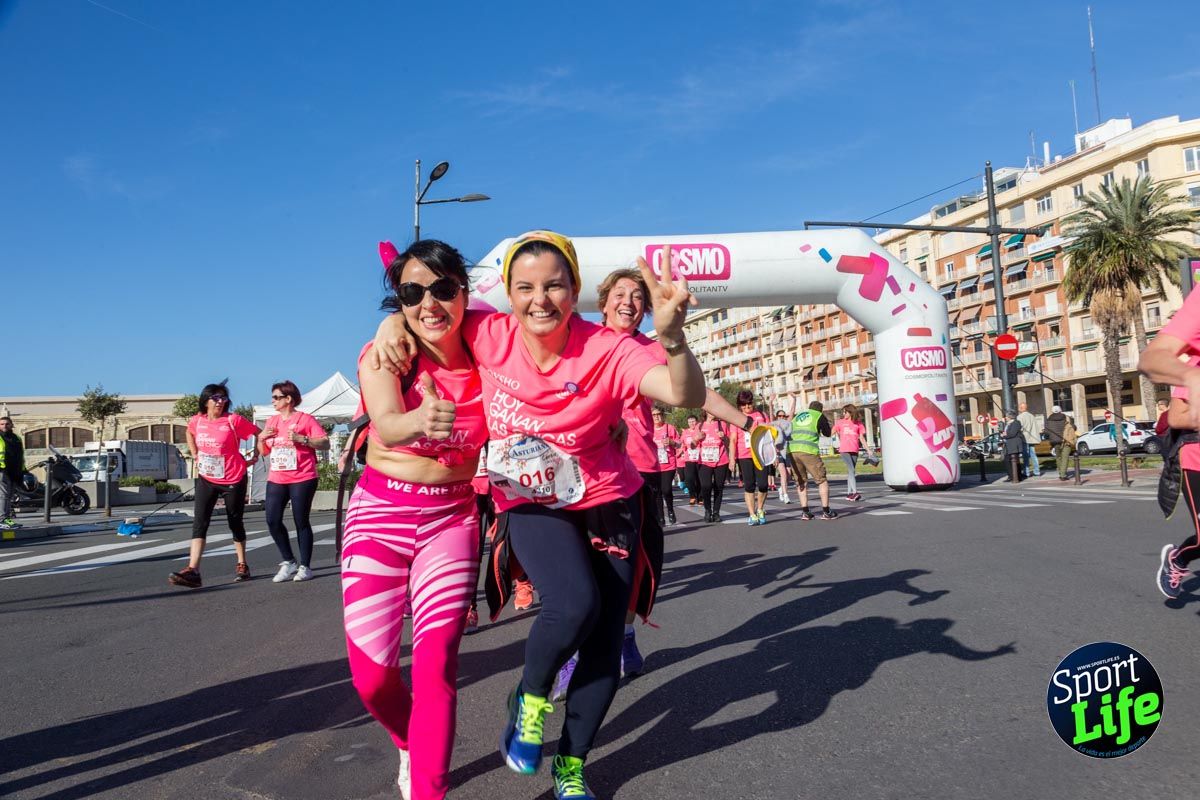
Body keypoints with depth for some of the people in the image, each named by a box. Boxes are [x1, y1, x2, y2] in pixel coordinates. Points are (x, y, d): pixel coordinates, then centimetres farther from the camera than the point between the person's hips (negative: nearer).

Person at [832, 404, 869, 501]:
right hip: (844, 450, -3)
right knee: (851, 470, -15)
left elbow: (862, 438, 11)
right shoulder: (840, 422, 6)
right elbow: (832, 433, 8)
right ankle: (855, 492, -23)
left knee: (850, 471, 9)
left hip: (854, 451, 3)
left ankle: (849, 493, 16)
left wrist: (868, 449, 7)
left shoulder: (858, 423, 9)